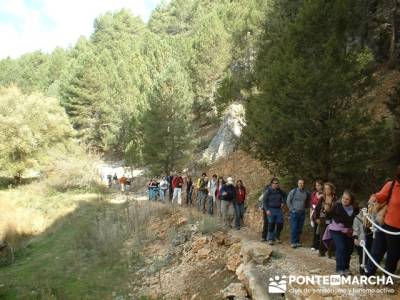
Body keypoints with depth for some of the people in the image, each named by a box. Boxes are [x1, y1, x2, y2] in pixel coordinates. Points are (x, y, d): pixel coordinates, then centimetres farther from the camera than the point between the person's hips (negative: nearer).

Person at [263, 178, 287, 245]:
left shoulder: (279, 191, 3)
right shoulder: (268, 191, -9)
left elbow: (285, 195, 25)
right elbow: (264, 201, -8)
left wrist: (283, 202, 12)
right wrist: (267, 210, -16)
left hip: (279, 209, 4)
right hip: (271, 210, -4)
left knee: (280, 224, 5)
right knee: (271, 225, 1)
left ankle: (277, 237, 26)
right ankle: (270, 239, 12)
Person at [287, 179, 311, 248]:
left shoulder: (306, 193, 6)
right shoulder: (293, 191, -3)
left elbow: (307, 201, 22)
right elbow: (288, 201, -1)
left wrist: (304, 207, 9)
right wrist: (292, 209, -7)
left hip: (302, 213, 3)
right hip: (294, 212, -3)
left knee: (299, 229, 8)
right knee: (294, 228, -5)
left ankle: (297, 242, 17)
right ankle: (293, 242, 1)